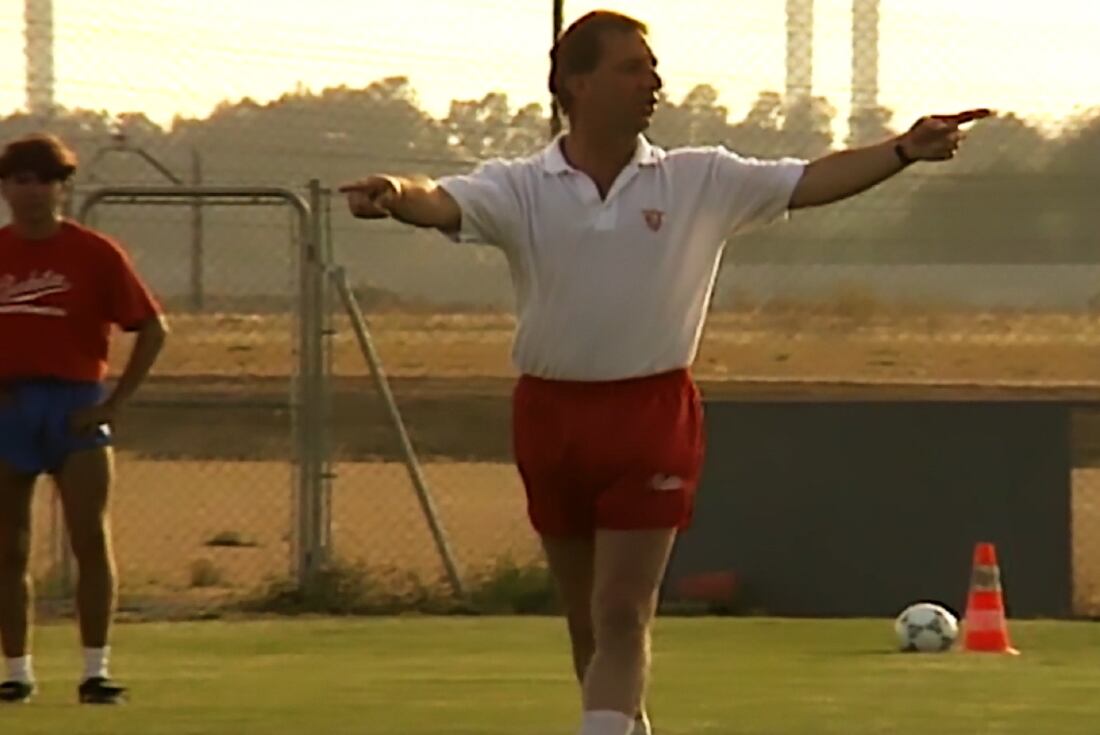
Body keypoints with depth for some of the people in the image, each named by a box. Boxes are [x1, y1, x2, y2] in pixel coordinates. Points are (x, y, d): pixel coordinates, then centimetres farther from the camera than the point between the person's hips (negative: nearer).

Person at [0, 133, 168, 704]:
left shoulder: (95, 254, -1)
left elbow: (152, 329, 0)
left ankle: (95, 671, -1)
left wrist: (115, 403, -6)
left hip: (74, 405, -2)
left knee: (92, 540, -8)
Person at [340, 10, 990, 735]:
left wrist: (903, 150, -17)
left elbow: (812, 181, -3)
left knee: (623, 619, -10)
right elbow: (443, 203, -19)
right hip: (552, 413, 2)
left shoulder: (703, 182, 0)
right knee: (588, 623, 13)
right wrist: (397, 194, -43)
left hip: (653, 414, -1)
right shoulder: (521, 189, -3)